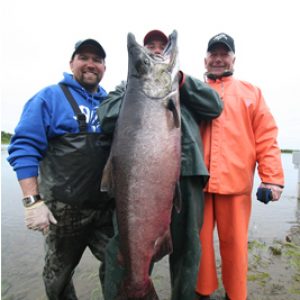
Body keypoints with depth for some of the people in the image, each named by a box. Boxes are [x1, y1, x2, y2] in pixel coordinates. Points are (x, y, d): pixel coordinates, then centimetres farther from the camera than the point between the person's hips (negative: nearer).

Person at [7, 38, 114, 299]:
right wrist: (33, 201, -17)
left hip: (107, 207, 4)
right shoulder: (50, 97, -3)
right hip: (64, 209, -3)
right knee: (58, 276, 16)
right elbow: (24, 148, -10)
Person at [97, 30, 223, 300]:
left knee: (187, 245, 14)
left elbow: (215, 106, 7)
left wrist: (179, 79, -1)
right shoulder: (128, 87, 19)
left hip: (187, 171, 3)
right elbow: (107, 120, 1)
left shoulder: (185, 86, 24)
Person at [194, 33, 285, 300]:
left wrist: (272, 177, -5)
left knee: (234, 242, 10)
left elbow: (266, 136, 4)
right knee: (199, 240, 11)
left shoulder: (250, 92, 11)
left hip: (235, 181, 0)